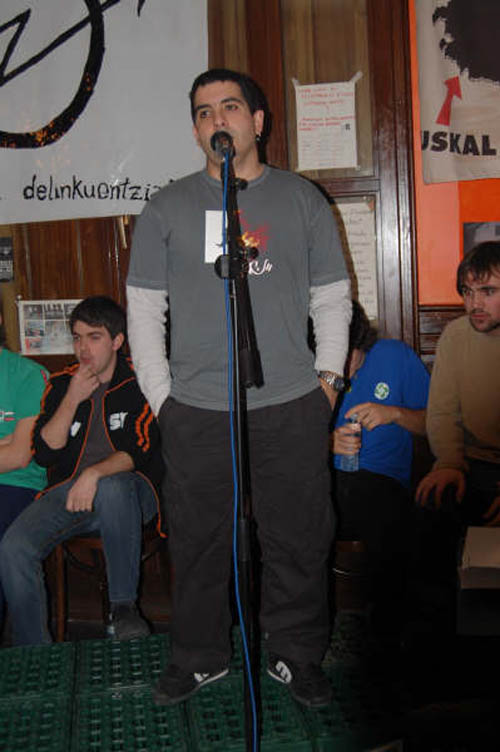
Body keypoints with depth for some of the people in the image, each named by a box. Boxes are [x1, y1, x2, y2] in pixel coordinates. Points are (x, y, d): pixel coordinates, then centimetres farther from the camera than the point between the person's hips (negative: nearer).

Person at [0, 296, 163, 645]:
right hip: (69, 491, 4)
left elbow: (142, 450, -10)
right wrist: (73, 400, -9)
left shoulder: (139, 383, -1)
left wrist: (95, 474, -27)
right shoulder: (61, 385, 10)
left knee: (112, 488, -39)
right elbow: (44, 453, 2)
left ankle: (124, 607, -22)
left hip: (126, 489, -3)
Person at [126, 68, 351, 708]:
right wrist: (160, 395, 1)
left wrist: (328, 377, 3)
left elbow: (332, 297, 12)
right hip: (195, 412, 0)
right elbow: (143, 309, 8)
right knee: (198, 541, 9)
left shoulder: (302, 200, 10)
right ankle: (199, 656, 28)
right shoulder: (166, 209, 9)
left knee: (298, 540, 7)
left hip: (292, 408, 0)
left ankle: (297, 656, 26)